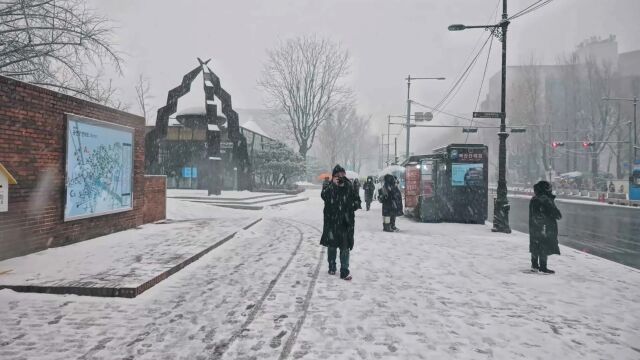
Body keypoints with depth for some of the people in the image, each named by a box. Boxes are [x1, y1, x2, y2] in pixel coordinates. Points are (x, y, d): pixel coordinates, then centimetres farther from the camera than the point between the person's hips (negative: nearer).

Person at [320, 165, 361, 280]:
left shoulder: (349, 187, 2)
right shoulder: (329, 187, -1)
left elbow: (357, 200, 9)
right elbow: (324, 196, -22)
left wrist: (353, 206, -12)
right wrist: (333, 184, -27)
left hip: (346, 221, 0)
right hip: (331, 221, 0)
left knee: (345, 247, -1)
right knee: (331, 245, 12)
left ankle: (344, 271, 4)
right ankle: (332, 267, 29)